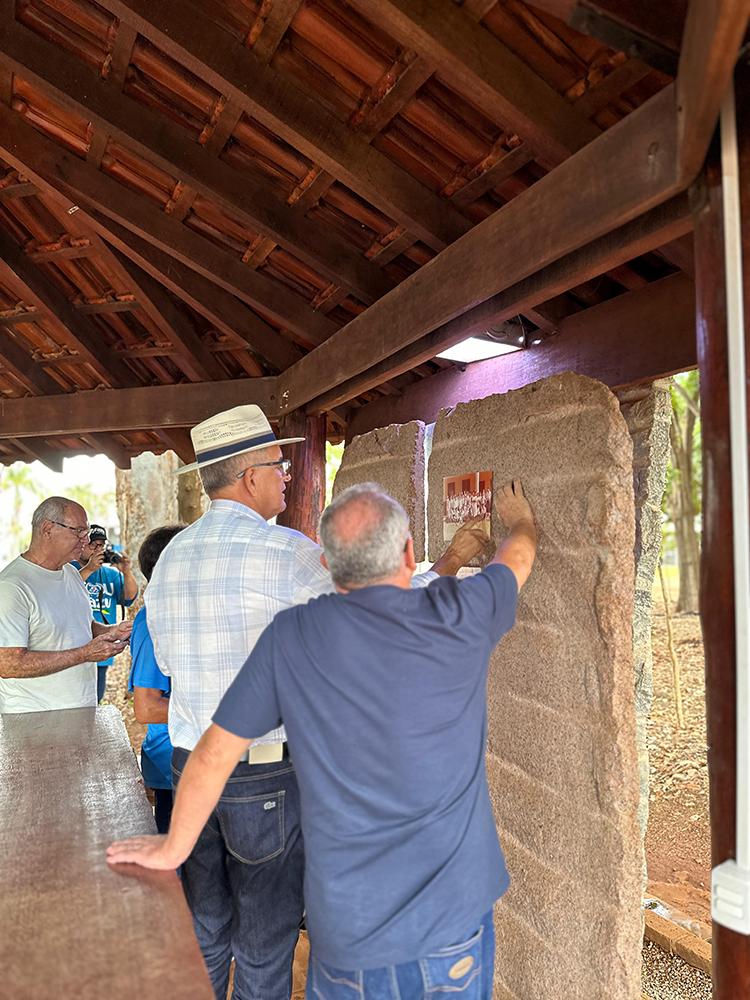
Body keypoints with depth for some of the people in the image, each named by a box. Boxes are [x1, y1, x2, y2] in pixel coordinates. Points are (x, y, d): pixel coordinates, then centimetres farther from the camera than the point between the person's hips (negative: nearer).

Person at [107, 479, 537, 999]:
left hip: (348, 932, 0)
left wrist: (173, 848, 13)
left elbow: (214, 754, -3)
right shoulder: (457, 618, -12)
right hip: (455, 917, 1)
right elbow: (520, 553, 9)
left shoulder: (291, 635, -12)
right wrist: (520, 513, 32)